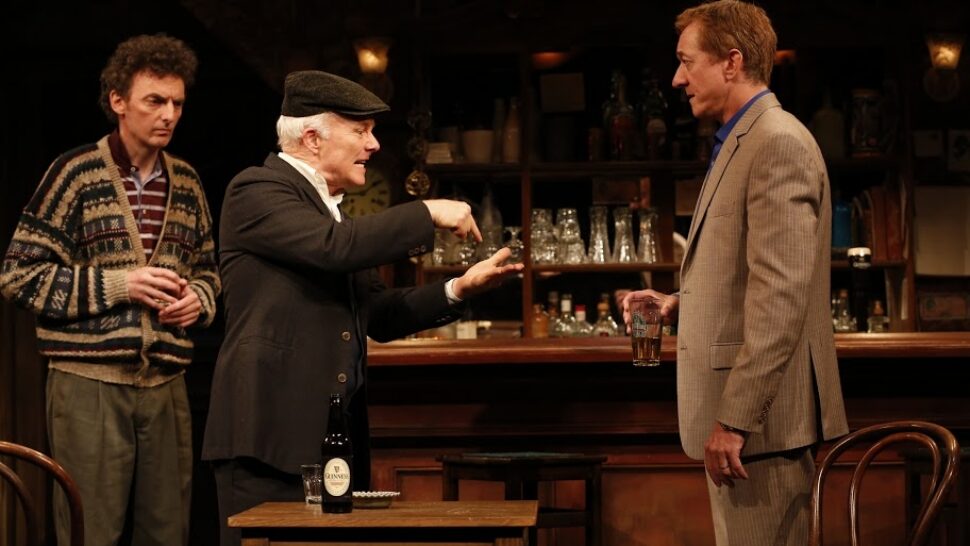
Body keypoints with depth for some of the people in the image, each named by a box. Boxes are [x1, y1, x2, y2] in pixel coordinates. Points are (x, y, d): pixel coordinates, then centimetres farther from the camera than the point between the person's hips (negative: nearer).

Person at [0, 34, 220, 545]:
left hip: (166, 385, 5)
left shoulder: (186, 181, 11)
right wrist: (117, 284, -14)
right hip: (90, 384, -5)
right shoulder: (75, 173, -5)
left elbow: (206, 268, 24)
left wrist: (199, 298, 0)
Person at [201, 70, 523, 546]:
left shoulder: (328, 207, 21)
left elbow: (378, 315, 17)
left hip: (334, 436, 9)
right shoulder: (256, 190, -6)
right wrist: (427, 214, -14)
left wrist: (459, 289, 5)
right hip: (271, 435, -8)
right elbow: (333, 246, -24)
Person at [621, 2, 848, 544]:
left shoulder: (778, 142, -15)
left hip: (759, 416, -10)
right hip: (737, 409, 10)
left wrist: (735, 419, -23)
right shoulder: (742, 142, 17)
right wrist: (681, 302, 9)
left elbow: (781, 297, -22)